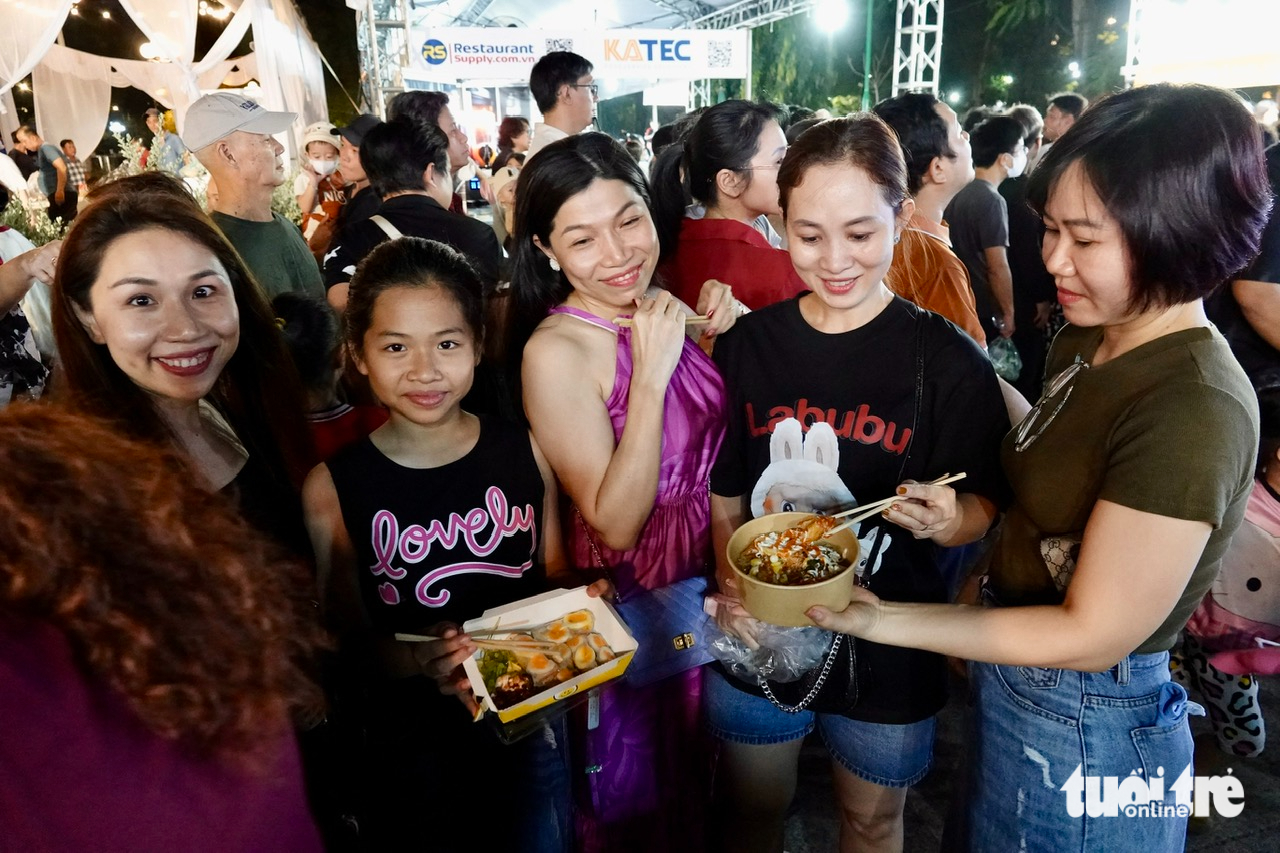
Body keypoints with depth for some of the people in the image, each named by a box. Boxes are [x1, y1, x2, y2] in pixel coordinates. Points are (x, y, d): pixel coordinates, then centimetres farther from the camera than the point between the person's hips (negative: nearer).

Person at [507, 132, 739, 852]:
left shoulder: (664, 306, -6)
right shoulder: (555, 350, -25)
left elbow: (723, 430, 4)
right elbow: (615, 525, -26)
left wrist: (730, 332, -13)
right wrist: (651, 373, -33)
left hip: (711, 575, 6)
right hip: (634, 600, -6)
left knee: (706, 770, 31)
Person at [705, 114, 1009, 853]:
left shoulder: (949, 361, -13)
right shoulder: (749, 346, -5)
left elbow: (981, 510, -9)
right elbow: (723, 491, 1)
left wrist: (942, 518, -31)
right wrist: (729, 580, -15)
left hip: (887, 648, -2)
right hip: (758, 632, 2)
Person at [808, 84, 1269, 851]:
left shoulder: (1193, 409, -28)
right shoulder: (1088, 341, -2)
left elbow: (1093, 635, -25)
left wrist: (882, 620, -24)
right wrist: (963, 512, -9)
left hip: (1081, 731, -7)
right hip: (1011, 685, 7)